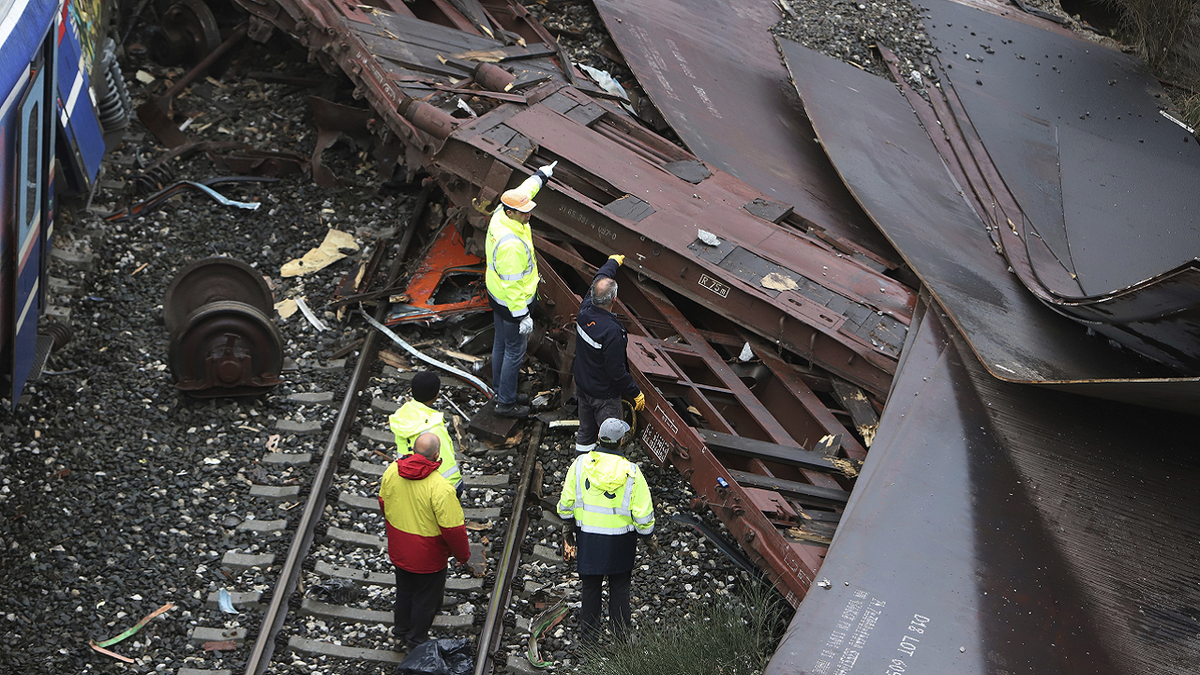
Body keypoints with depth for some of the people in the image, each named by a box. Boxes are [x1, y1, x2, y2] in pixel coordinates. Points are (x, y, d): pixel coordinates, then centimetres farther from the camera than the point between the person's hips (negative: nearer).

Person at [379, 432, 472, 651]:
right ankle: (416, 639, 37)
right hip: (428, 556, -5)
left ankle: (402, 629, 48)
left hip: (399, 549, 5)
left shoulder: (392, 471, -15)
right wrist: (463, 554, -8)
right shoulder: (440, 487, -33)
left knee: (404, 589, 28)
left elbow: (383, 503, 4)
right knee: (426, 597, 19)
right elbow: (452, 528, -26)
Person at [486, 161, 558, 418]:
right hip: (512, 303, -10)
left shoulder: (501, 213, -8)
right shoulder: (511, 244, -36)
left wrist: (541, 175, 30)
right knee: (514, 351, 7)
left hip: (496, 295, 10)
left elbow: (523, 190, 14)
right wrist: (522, 316, -24)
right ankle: (506, 403, 21)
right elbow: (512, 284, -31)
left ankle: (501, 391, 41)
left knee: (501, 344, 23)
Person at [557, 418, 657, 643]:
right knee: (619, 586, 16)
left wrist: (567, 531, 13)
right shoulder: (631, 472, -18)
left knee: (590, 585, 17)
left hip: (587, 536, 2)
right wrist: (650, 539, 4)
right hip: (620, 540, -2)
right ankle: (621, 635, 25)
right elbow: (643, 514, -13)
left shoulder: (580, 464, -11)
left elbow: (566, 503, -2)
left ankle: (590, 635, 28)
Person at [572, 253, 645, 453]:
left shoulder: (585, 310, -13)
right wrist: (636, 393, -12)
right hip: (604, 395, -8)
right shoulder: (611, 331, -34)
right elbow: (617, 371, -27)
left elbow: (600, 279, 8)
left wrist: (612, 262, 27)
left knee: (585, 431, 24)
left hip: (582, 386, 8)